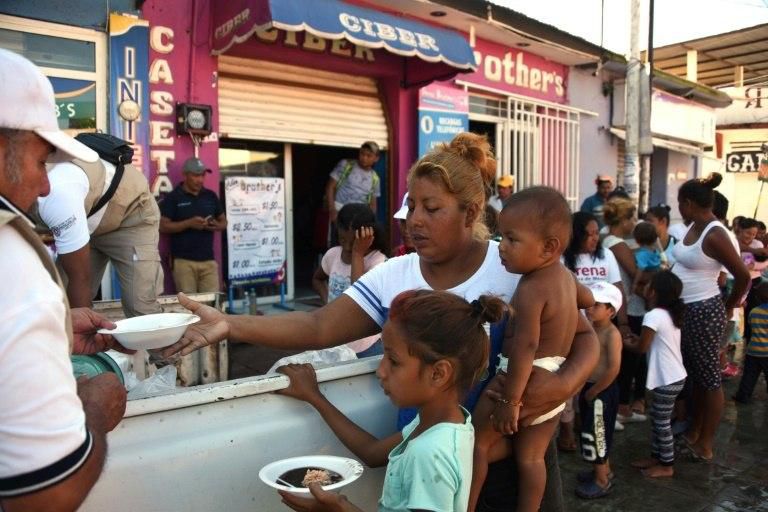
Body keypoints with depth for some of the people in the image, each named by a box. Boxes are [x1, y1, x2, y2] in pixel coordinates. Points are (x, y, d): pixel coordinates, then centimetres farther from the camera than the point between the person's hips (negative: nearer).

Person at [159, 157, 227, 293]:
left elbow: (224, 222, 19)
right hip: (183, 260, -3)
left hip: (208, 260, 4)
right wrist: (189, 223, -17)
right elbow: (163, 226, -5)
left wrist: (216, 225, -5)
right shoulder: (173, 197, 0)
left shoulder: (211, 196, 12)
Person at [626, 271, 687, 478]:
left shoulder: (653, 316, -21)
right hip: (673, 376, 9)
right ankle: (656, 457, 30)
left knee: (662, 423, 4)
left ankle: (667, 465, 17)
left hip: (667, 380, -9)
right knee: (656, 418, 19)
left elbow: (642, 347, -14)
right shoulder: (671, 314, 7)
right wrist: (636, 339, 8)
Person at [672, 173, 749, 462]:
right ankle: (694, 432, 35)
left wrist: (729, 307, -1)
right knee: (694, 373, 19)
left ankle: (705, 446, 17)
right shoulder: (693, 227, 6)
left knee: (710, 377, 4)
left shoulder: (714, 234, -20)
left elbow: (743, 276, -15)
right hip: (686, 310, 9)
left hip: (704, 312, -9)